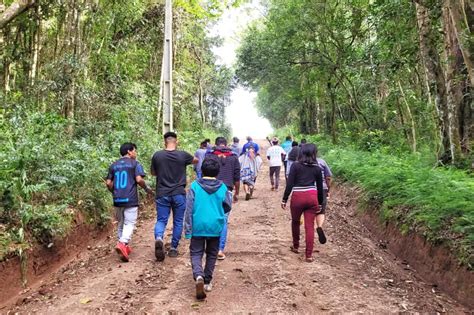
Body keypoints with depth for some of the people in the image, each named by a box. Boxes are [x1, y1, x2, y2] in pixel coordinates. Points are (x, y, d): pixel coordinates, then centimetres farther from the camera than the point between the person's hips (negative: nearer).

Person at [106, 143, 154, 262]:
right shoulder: (135, 163, -2)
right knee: (129, 224, -4)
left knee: (121, 223, 17)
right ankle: (122, 244, -24)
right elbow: (139, 179, -13)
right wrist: (147, 189, 2)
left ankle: (123, 246, 22)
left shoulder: (114, 165, 13)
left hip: (117, 200, 5)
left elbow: (108, 183, 9)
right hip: (130, 199, -5)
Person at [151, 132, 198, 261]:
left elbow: (153, 173, 12)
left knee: (161, 220, 8)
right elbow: (196, 160, 16)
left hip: (162, 194, 1)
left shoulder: (157, 155, -3)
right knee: (178, 222, 12)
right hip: (179, 194, 0)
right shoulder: (183, 155, -5)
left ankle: (158, 238, -21)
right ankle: (173, 248, 18)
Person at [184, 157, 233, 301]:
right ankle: (207, 282, 22)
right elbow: (227, 208, 4)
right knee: (211, 254, 18)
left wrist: (188, 230, -3)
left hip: (198, 226, -1)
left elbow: (189, 209, -8)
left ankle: (198, 275, -18)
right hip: (215, 227, 2)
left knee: (196, 253, 8)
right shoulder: (222, 187, -3)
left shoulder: (195, 186, -7)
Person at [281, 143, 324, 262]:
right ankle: (309, 255, 5)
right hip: (312, 197, 2)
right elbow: (320, 187, 11)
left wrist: (284, 199, 0)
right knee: (310, 226, 5)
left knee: (295, 222, 21)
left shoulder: (295, 166, -4)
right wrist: (320, 203, 22)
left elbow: (289, 184, -7)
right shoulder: (317, 168, 6)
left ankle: (296, 246, 36)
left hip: (298, 197, -2)